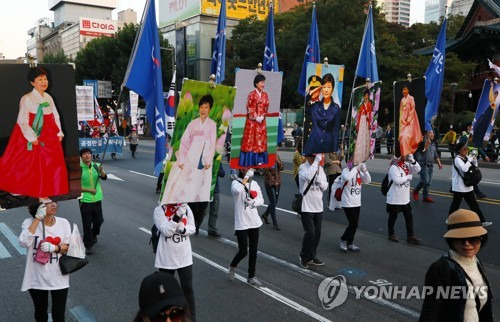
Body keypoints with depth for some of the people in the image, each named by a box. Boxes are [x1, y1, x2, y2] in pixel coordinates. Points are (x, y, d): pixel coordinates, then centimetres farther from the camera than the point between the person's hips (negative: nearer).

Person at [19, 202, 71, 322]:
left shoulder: (63, 222, -8)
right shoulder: (29, 223, -12)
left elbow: (69, 246, -2)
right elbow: (23, 243, -30)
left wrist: (54, 247, -22)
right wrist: (37, 218, -29)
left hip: (58, 278, 0)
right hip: (36, 279, 0)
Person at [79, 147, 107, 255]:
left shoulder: (96, 166, 0)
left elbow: (104, 177, -12)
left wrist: (101, 171, -32)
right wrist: (89, 190, -18)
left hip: (97, 199, 4)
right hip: (85, 200, -3)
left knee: (99, 220, 15)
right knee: (87, 224, 2)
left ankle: (94, 234, 45)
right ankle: (88, 245, 16)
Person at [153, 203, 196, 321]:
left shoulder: (186, 208, -5)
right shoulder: (159, 210, -13)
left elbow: (192, 228, 2)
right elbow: (166, 231, -22)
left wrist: (183, 229, -20)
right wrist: (178, 215, -33)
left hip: (185, 257, 2)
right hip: (166, 258, -2)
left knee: (188, 288, 10)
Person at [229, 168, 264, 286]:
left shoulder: (255, 183, 9)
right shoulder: (236, 182, -9)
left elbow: (261, 200, 6)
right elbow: (237, 190, -33)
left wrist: (253, 202, -14)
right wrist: (246, 176, -26)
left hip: (254, 222, 6)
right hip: (241, 223, -5)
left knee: (253, 251, 10)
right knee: (243, 251, -3)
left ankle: (251, 277, 23)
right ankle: (233, 266, 27)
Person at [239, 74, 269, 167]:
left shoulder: (265, 95, 8)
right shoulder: (251, 94, -5)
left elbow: (266, 107, 7)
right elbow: (249, 108, -9)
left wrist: (262, 116, -8)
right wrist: (256, 117, -15)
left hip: (261, 120, 5)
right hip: (252, 121, -5)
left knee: (261, 140, 6)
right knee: (250, 139, -2)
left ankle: (259, 160, 12)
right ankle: (250, 160, 2)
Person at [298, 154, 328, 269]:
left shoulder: (320, 169, 7)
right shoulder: (302, 167, -11)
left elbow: (324, 187, 5)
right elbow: (308, 176, -34)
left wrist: (318, 177, -13)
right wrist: (317, 160, -30)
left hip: (318, 207, 6)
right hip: (306, 207, -6)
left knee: (317, 233, 10)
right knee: (310, 232, -8)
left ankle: (311, 256, 26)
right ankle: (304, 257, 13)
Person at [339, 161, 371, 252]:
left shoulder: (359, 172, 6)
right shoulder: (345, 171, -12)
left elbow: (368, 181, -3)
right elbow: (347, 177, -35)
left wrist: (364, 170, -15)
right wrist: (355, 168, -28)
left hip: (357, 203, 6)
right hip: (347, 203, -6)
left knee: (354, 224, 11)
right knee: (353, 223, -7)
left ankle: (350, 243, 24)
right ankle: (343, 240, 13)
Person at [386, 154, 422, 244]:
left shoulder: (407, 165, 4)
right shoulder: (393, 167, -20)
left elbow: (417, 170, 1)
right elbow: (397, 180, -30)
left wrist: (412, 160, -13)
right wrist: (408, 176, -16)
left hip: (405, 198, 7)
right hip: (395, 198, -7)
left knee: (409, 216, 9)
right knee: (393, 216, 10)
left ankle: (410, 236, 18)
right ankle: (391, 234, 27)